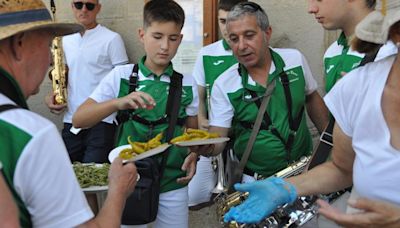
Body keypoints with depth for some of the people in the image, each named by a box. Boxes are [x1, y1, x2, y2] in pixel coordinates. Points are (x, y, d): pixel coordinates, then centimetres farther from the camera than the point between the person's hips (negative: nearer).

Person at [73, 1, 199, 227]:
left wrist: (193, 155, -11)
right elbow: (78, 120, -10)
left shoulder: (187, 84, 0)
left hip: (172, 183, 1)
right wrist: (118, 103, -27)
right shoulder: (120, 76, -5)